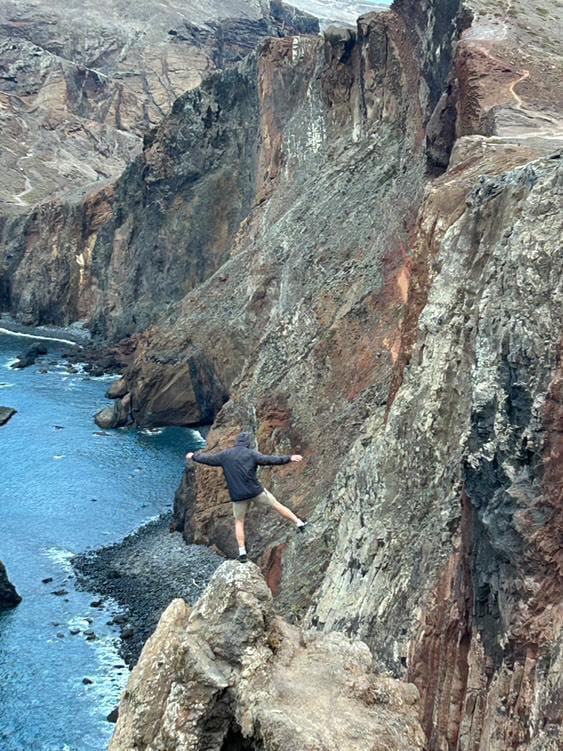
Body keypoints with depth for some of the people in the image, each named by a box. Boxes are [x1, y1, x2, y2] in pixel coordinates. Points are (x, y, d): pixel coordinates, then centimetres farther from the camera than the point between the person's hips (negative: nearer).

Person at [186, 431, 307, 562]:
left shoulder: (224, 455, 6)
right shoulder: (251, 453, -4)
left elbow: (207, 459, 16)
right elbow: (269, 460, -14)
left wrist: (194, 456, 34)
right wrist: (289, 458, -11)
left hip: (238, 496, 2)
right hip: (256, 491, -2)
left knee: (239, 522, 14)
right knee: (276, 505, 13)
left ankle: (242, 552, 8)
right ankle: (299, 523, 17)